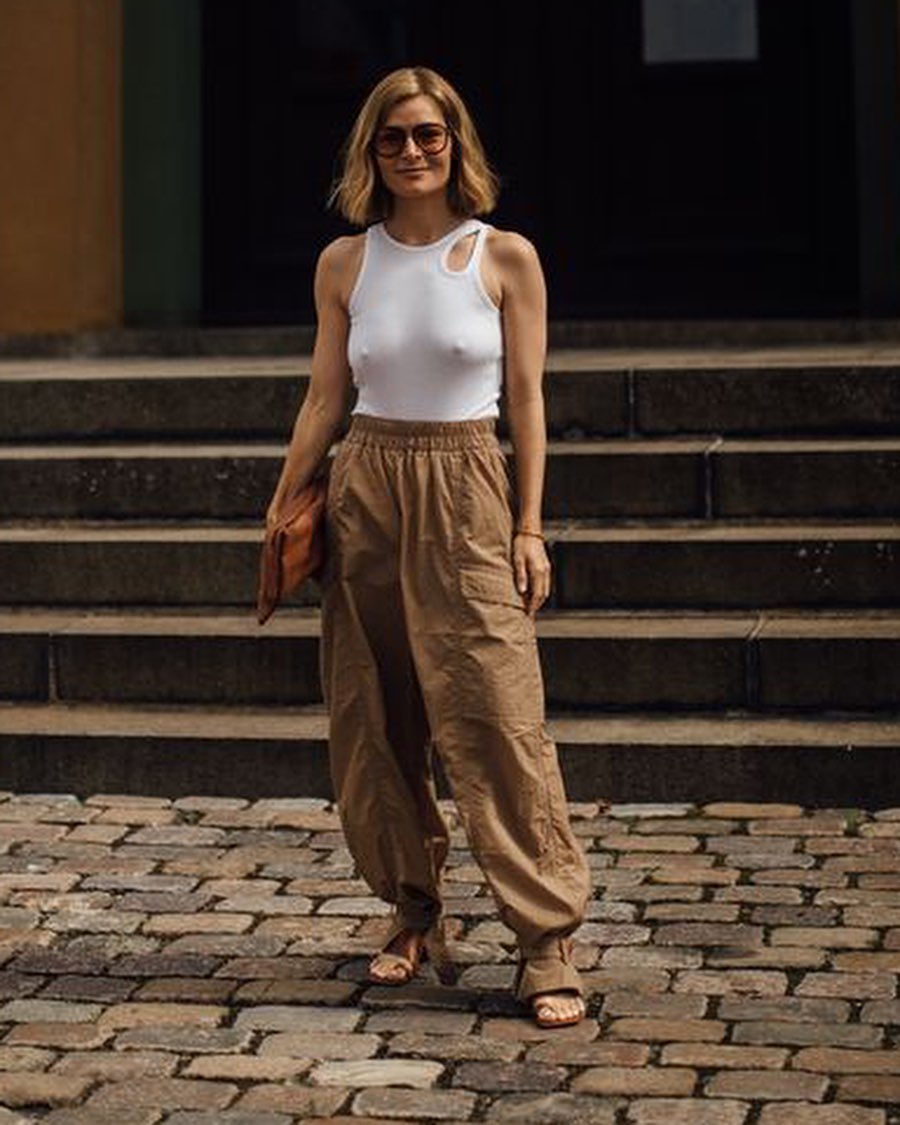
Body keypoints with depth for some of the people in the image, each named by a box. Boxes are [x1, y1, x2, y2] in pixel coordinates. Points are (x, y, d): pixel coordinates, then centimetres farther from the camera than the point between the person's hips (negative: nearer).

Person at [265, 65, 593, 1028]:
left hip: (467, 498, -3)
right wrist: (280, 512, 8)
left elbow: (525, 401, 1)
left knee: (498, 722, -9)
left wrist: (528, 527, -4)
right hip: (365, 497, 3)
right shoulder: (344, 264, 6)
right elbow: (324, 399, 11)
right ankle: (413, 915, 22)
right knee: (371, 726, 7)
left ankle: (548, 943, -3)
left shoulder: (506, 257, -1)